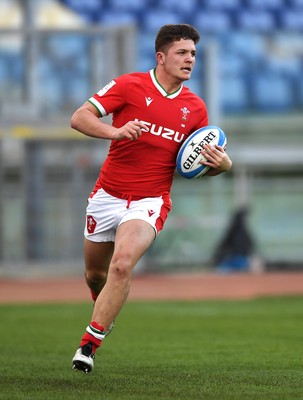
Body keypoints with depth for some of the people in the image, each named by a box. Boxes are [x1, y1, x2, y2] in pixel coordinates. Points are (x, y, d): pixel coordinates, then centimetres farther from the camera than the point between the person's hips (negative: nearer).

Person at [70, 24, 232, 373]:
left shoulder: (195, 108, 4)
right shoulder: (129, 86, -6)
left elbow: (197, 162, 13)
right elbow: (79, 118, -11)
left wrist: (221, 165, -10)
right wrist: (115, 132, -28)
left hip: (150, 202, 0)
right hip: (107, 196, 0)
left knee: (122, 265, -25)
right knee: (95, 275, 14)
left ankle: (89, 344, -18)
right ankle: (105, 314, 49)